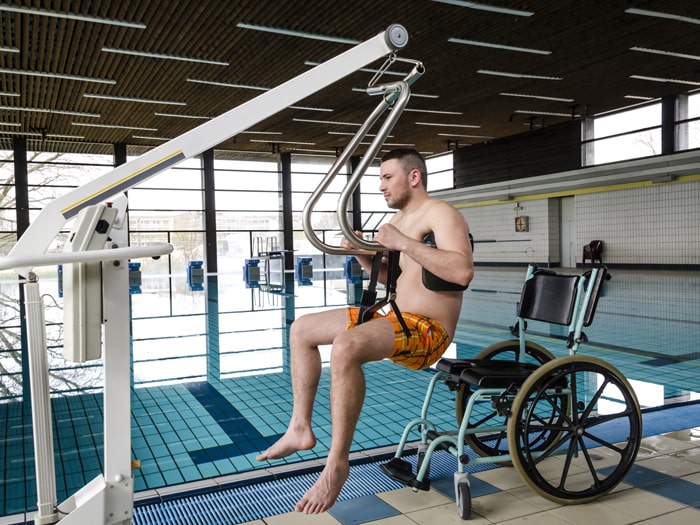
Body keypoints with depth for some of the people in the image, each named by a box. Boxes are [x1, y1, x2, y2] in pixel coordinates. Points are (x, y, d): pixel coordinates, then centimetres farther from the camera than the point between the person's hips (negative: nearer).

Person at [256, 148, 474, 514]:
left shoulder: (439, 212, -12)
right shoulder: (399, 218, 16)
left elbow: (463, 271, -28)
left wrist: (402, 243, -28)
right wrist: (362, 253, 5)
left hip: (428, 331, -10)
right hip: (394, 318, 10)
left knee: (346, 346, -38)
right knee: (302, 329, 10)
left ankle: (338, 462, -24)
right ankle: (300, 428, 13)